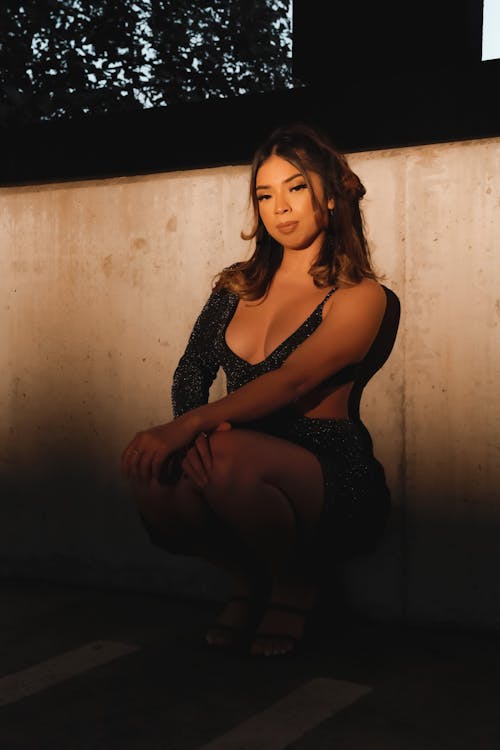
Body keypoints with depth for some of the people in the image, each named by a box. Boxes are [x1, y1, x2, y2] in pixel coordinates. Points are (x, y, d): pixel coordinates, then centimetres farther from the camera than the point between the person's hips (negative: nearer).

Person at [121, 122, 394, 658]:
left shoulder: (360, 295, -4)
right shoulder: (238, 284, 13)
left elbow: (293, 380, -20)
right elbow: (191, 370, 5)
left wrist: (191, 425, -32)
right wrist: (193, 431, -18)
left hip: (330, 478, -4)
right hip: (244, 468, 5)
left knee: (230, 455, -35)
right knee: (155, 475, -26)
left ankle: (295, 587, -4)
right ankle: (247, 580, 4)